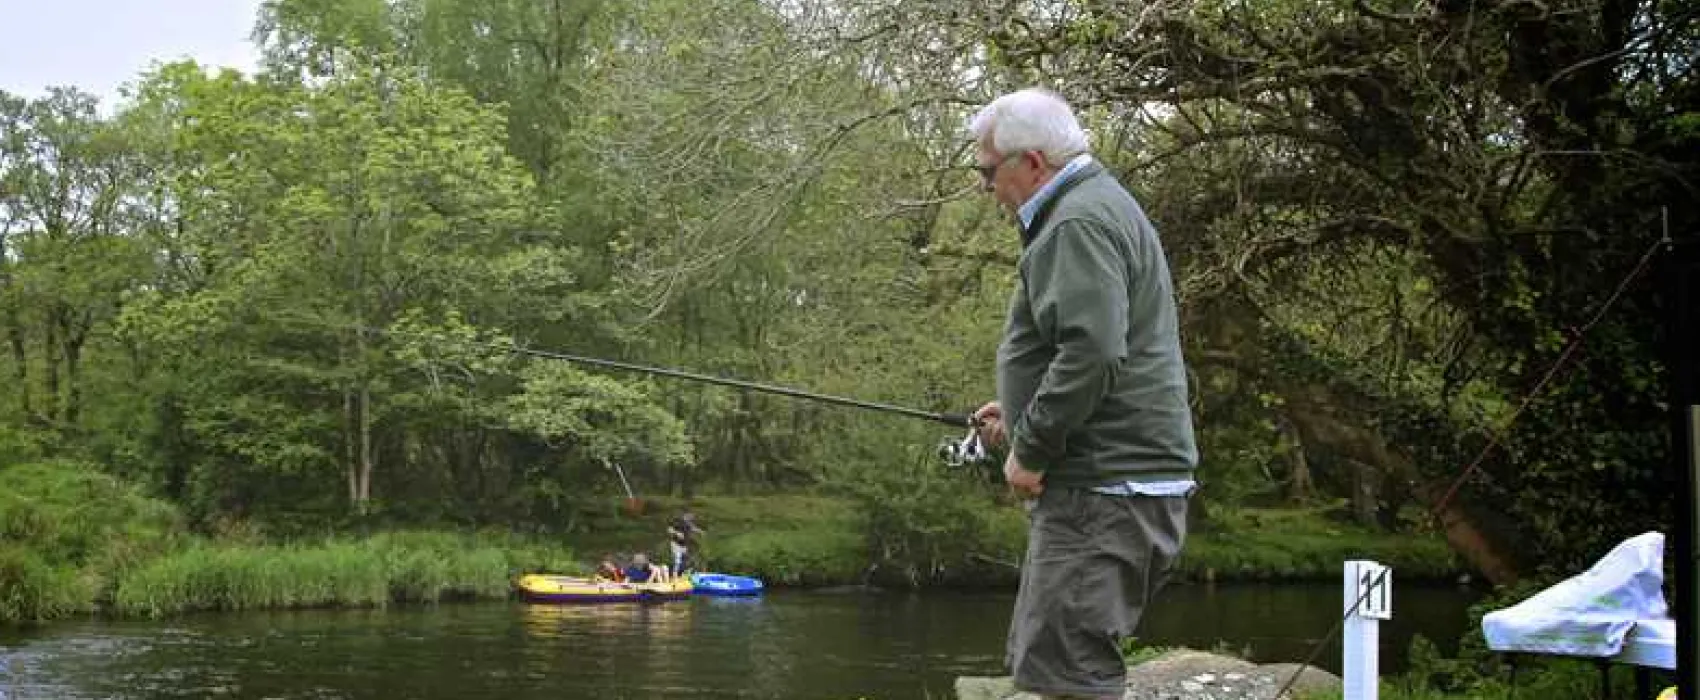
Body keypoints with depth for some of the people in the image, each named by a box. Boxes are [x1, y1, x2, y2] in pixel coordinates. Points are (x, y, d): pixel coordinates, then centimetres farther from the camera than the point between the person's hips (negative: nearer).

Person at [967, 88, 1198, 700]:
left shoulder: (1080, 223, -14)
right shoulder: (1097, 204, 21)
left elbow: (1092, 352, -26)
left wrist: (1032, 448, -16)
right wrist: (1022, 414, 22)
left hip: (1105, 489, -11)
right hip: (1118, 478, 11)